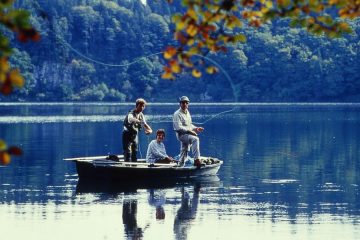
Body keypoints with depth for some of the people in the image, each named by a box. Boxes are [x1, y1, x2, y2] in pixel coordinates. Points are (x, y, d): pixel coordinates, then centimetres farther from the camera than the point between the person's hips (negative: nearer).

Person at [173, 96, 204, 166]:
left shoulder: (187, 113, 17)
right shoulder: (177, 114, -11)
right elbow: (179, 127, -19)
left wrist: (196, 128, 8)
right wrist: (189, 131, -24)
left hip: (187, 134, 9)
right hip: (181, 134, -9)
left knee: (184, 154, 12)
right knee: (195, 139, -31)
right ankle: (196, 159, -37)